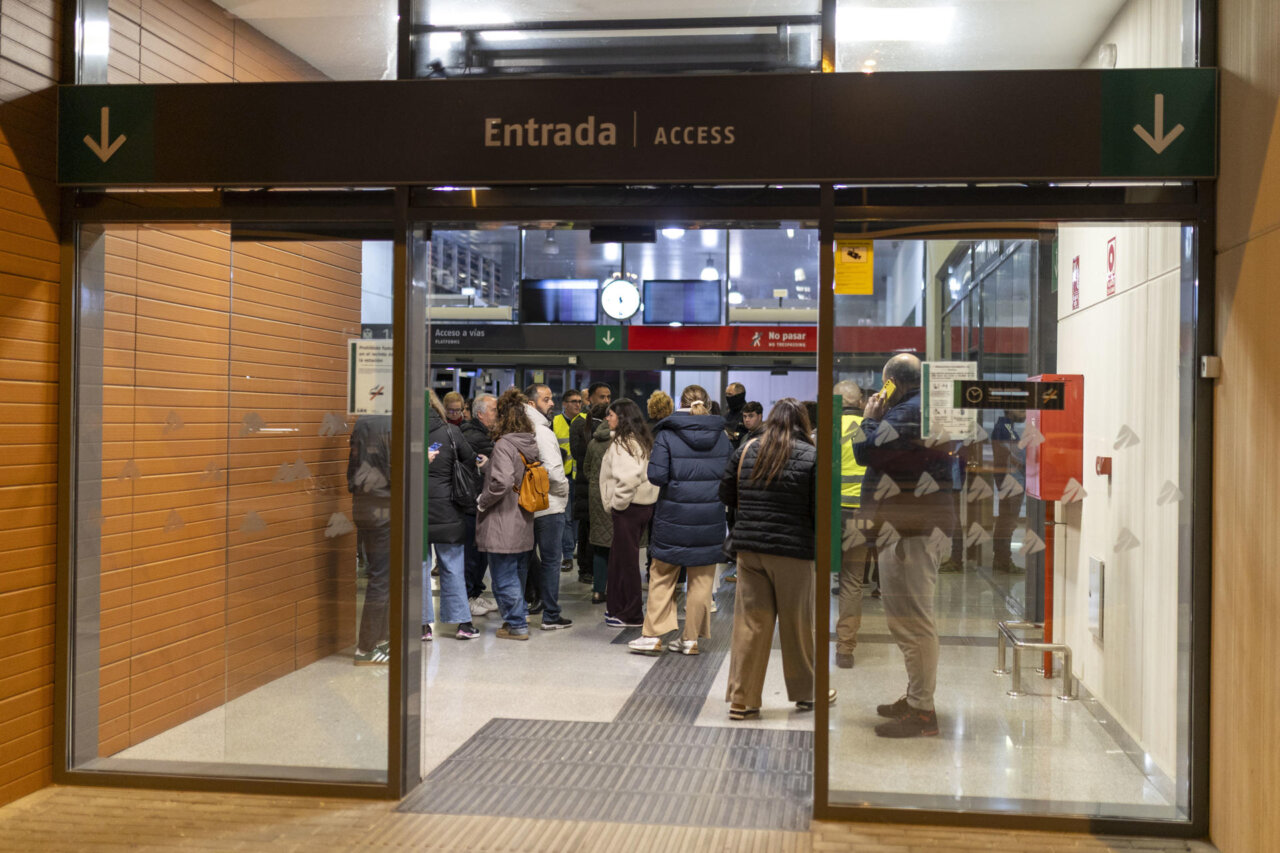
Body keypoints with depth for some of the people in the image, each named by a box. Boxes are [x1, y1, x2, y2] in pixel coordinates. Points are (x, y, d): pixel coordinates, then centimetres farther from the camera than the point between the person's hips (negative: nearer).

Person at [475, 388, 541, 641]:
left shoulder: (504, 445, -17)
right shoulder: (530, 444, 8)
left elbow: (502, 481, -28)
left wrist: (482, 501, -12)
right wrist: (487, 464, 16)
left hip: (502, 524, -9)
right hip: (522, 523, 9)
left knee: (504, 577, 1)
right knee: (513, 572, 21)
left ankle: (517, 626, 7)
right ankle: (519, 617, 29)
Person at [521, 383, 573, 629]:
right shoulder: (542, 432, -18)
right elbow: (553, 470, -23)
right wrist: (564, 490, -6)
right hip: (548, 505, -7)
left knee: (525, 558, 16)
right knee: (550, 560, 1)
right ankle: (551, 616, 5)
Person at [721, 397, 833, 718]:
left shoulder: (745, 450, 5)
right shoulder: (811, 456, -6)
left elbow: (726, 495, 12)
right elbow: (819, 509, -8)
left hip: (749, 548, 3)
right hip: (794, 549, -3)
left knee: (750, 623, 7)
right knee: (797, 623, 11)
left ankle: (741, 699, 9)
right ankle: (805, 692, 26)